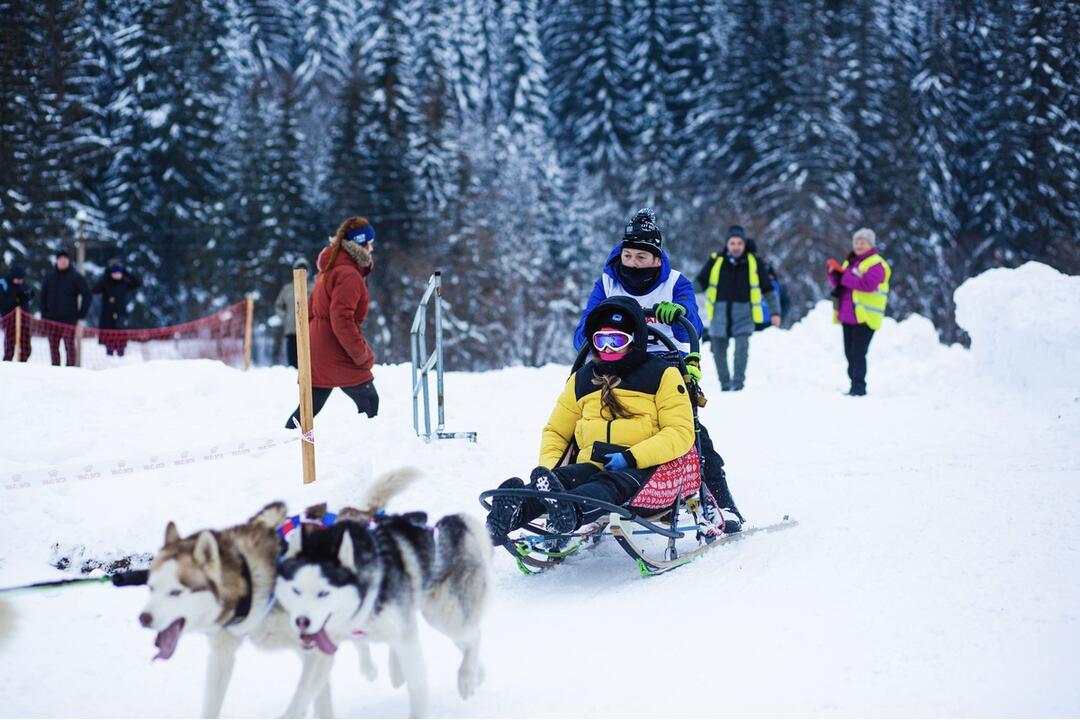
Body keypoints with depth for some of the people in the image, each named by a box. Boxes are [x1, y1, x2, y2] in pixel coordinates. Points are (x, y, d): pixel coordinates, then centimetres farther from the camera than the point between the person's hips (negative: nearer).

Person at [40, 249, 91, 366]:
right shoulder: (50, 276, 11)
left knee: (69, 344, -11)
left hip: (69, 319, -4)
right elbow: (43, 296, 18)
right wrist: (44, 315, 9)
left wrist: (81, 315, -6)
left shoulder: (76, 277, -1)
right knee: (53, 346, 3)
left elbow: (87, 295, 0)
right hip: (52, 319, 4)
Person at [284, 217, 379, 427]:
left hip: (319, 353, 10)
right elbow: (342, 320, -24)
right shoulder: (348, 275, -16)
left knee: (311, 405, 10)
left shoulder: (330, 269, 16)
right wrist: (362, 354, -19)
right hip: (338, 355, -10)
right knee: (369, 402, -1)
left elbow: (311, 311, 21)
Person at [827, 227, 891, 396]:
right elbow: (838, 284, 19)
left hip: (864, 318, -8)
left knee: (857, 353, -12)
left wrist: (843, 275, -19)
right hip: (848, 317, 8)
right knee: (850, 353, 10)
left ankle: (858, 387, -10)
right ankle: (855, 384, 18)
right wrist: (834, 273, -1)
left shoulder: (876, 264, -8)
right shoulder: (850, 261, 19)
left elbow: (867, 284, -23)